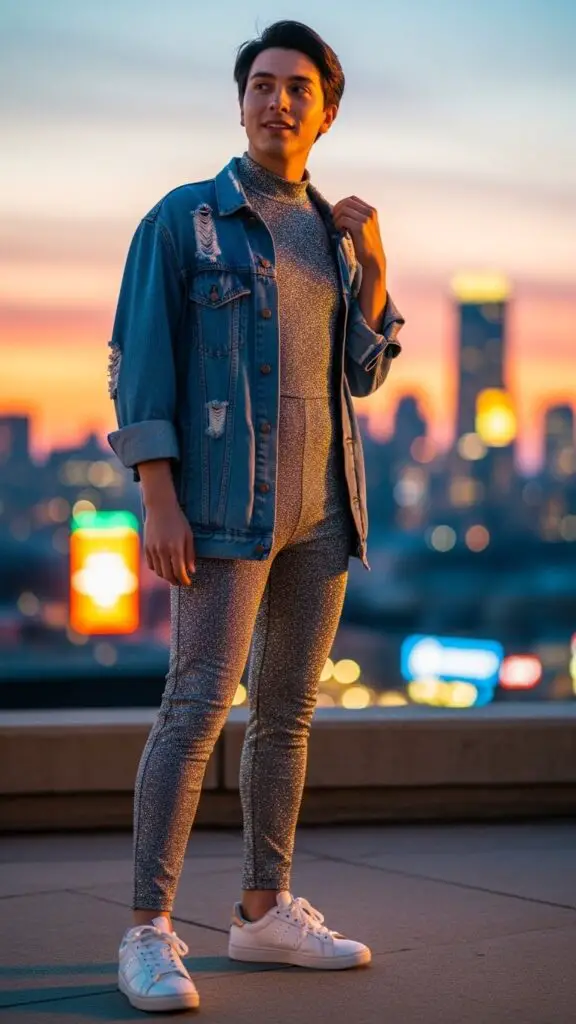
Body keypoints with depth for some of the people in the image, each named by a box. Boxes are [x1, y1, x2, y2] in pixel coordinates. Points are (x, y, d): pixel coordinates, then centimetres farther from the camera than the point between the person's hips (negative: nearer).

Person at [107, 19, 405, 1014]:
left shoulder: (331, 231, 14)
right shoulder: (179, 218, -4)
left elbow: (362, 375, 12)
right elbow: (140, 365, -9)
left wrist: (374, 264, -2)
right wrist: (158, 502, -19)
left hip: (319, 499, 6)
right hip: (226, 495, -6)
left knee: (288, 709, 8)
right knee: (200, 703, -15)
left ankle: (266, 912, 16)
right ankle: (149, 933, -12)